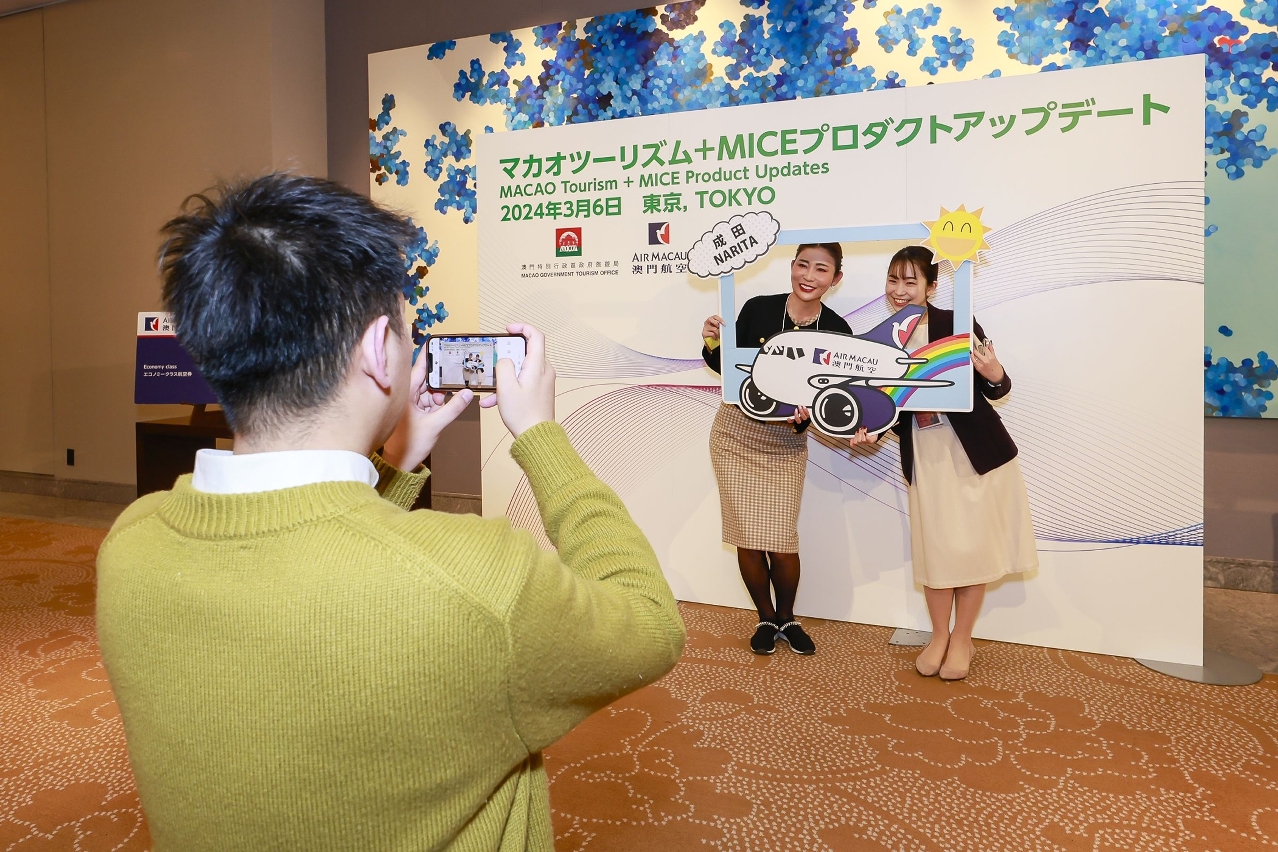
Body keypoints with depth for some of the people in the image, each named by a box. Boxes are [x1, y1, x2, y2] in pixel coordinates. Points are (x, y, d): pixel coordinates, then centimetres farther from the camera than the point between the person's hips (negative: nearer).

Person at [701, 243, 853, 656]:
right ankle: (765, 618, 26)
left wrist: (801, 417, -26)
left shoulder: (836, 330, -9)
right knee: (747, 537, 1)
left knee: (781, 540, -3)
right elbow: (728, 367, 1)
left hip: (787, 443, 0)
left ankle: (787, 618, 26)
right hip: (736, 434, 0)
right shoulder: (758, 308, -10)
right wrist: (712, 344, -19)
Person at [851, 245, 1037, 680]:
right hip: (925, 454, 3)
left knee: (971, 546, 5)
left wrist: (994, 374, -27)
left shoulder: (958, 325, -11)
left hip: (975, 448, -3)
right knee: (934, 546, 8)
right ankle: (939, 635, 29)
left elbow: (996, 390, -6)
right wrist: (871, 429, -9)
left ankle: (962, 639, 25)